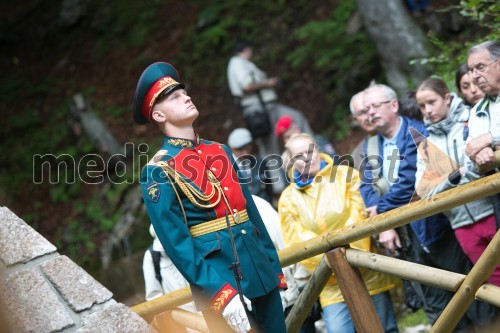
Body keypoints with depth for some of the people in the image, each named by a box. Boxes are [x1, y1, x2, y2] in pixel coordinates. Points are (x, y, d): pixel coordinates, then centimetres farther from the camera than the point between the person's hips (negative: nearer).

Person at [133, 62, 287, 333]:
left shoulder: (220, 151, 13)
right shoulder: (158, 171, -8)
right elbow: (175, 241, -14)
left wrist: (276, 274, 13)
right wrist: (220, 293, -21)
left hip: (261, 272, 6)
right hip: (219, 280, -6)